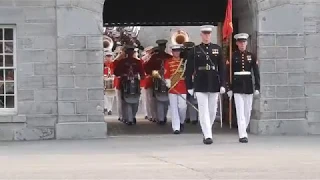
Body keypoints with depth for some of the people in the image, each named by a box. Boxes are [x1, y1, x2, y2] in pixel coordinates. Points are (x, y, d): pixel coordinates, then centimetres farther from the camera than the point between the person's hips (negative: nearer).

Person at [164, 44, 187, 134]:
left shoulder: (184, 61, 7)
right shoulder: (168, 62, 4)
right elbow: (166, 74, 0)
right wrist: (168, 82, -13)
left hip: (183, 88, 1)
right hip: (172, 88, -1)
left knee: (182, 107, -2)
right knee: (174, 108, -1)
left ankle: (181, 122, 26)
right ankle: (176, 127, 1)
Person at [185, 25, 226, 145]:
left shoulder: (217, 49, 7)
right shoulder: (195, 50, 2)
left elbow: (222, 68, 5)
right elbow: (189, 69, 3)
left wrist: (223, 84, -1)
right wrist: (189, 86, 0)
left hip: (214, 85, 2)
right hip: (200, 85, -2)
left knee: (212, 111, 8)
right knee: (204, 111, -7)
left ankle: (206, 131, 26)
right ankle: (207, 136, -8)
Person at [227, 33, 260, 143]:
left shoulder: (251, 56, 5)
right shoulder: (233, 56, 0)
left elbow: (256, 72, 4)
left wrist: (257, 87, -3)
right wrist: (229, 89, -4)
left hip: (248, 86, 3)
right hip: (237, 86, -3)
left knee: (247, 111, 9)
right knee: (240, 111, -9)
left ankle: (243, 131, 25)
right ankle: (242, 135, -12)